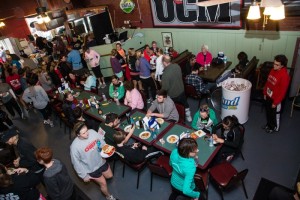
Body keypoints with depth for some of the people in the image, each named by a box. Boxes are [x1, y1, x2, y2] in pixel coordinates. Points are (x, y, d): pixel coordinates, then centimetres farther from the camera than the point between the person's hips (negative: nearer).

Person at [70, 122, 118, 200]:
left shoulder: (92, 132, -21)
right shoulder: (75, 146, -31)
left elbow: (101, 140, -2)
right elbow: (76, 162, -19)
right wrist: (84, 175, -12)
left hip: (101, 161, 5)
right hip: (91, 168, -4)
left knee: (109, 176, 24)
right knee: (103, 183, 11)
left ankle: (96, 177, 54)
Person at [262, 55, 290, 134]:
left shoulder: (284, 75, -26)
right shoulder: (273, 70, -3)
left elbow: (282, 91, -22)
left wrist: (275, 102, -18)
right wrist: (265, 93, 13)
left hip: (276, 99, -7)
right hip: (268, 96, 7)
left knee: (275, 114, 14)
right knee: (268, 112, 23)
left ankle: (275, 128, 37)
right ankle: (269, 124, 46)